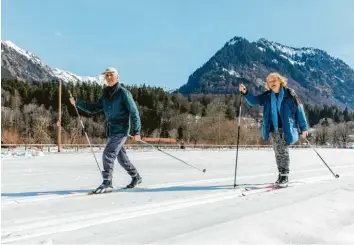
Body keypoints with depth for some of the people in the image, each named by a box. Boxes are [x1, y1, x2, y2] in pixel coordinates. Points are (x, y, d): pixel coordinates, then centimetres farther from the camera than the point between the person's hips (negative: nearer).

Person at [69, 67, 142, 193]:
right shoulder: (105, 95, 9)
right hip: (111, 130, 8)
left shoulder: (123, 93, -12)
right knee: (121, 156, 16)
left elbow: (134, 112, -12)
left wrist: (136, 131, -14)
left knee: (108, 153, -16)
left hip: (121, 130, -8)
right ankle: (136, 177, 32)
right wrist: (77, 102, 0)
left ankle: (107, 183, -8)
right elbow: (93, 108, 11)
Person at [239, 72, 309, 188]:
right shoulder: (267, 96, 7)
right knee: (278, 152, 9)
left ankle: (285, 176, 0)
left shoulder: (289, 93, -6)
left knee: (283, 151, -8)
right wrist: (245, 92, -13)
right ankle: (281, 175, 20)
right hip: (274, 129, 5)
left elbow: (299, 109, -3)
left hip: (286, 128, -5)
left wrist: (303, 127, -2)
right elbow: (254, 101, 7)